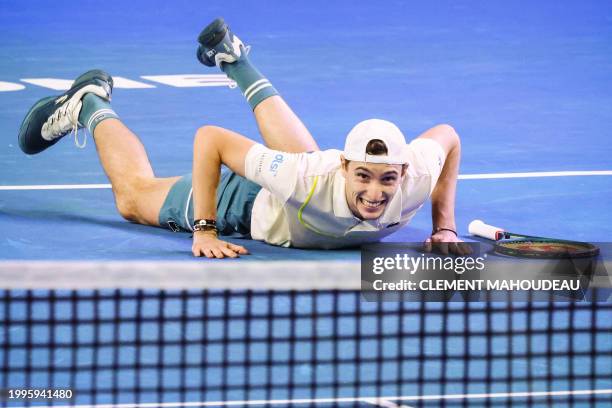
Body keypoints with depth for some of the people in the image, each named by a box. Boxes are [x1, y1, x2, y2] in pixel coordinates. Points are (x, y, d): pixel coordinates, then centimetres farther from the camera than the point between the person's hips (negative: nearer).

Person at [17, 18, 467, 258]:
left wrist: (445, 227, -17)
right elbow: (209, 138, -38)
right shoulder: (309, 179, -49)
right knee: (133, 195, 20)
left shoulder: (415, 176, -41)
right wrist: (204, 231, -37)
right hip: (254, 204, -4)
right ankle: (92, 104, 43)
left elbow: (447, 135, -16)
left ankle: (237, 61, 62)